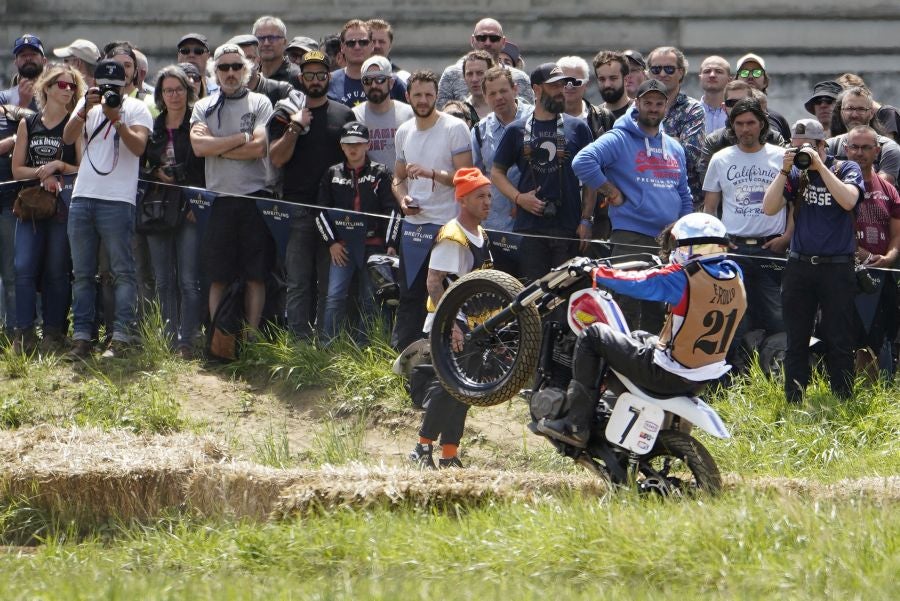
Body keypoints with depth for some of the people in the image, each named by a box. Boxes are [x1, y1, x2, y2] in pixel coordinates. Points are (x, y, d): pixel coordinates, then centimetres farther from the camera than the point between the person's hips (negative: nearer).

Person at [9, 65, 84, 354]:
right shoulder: (27, 124, 11)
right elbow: (17, 169, 7)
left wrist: (59, 166, -15)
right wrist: (43, 173, -9)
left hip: (63, 207, -2)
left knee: (57, 272, 0)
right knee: (24, 268, -9)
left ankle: (53, 333, 6)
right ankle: (24, 334, -9)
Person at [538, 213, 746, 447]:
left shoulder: (684, 278, -21)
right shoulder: (734, 276, -1)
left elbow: (635, 284, -16)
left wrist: (596, 273, 1)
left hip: (668, 375, -8)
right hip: (703, 380, 8)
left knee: (592, 335, 4)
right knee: (641, 339, 35)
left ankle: (577, 424, 3)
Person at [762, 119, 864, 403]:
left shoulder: (846, 169, 0)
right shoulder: (795, 174, 6)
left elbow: (848, 200, -19)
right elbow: (769, 208, -2)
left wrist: (819, 165, -18)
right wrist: (784, 171, -10)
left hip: (836, 268, -3)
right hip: (799, 266, 3)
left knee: (839, 342, 0)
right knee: (796, 342, 7)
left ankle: (844, 402, 4)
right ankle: (793, 403, 12)